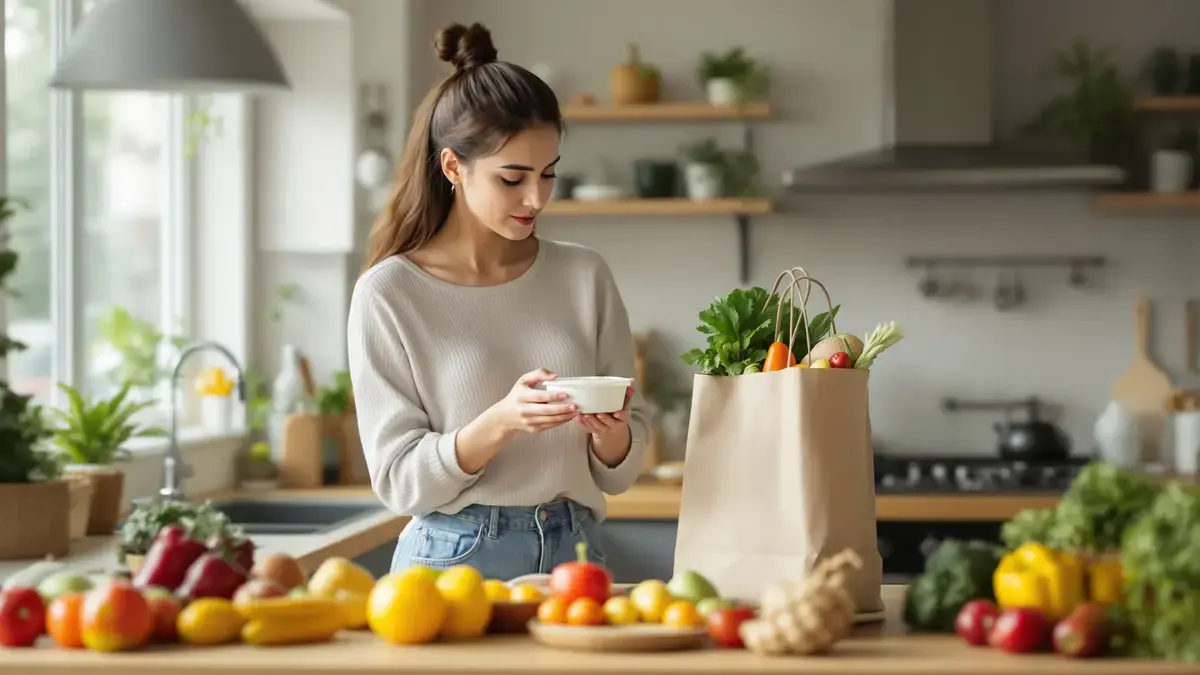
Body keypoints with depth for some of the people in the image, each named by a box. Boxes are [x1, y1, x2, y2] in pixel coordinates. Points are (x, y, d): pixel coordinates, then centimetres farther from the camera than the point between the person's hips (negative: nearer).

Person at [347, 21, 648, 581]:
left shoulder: (584, 276, 3)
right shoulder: (389, 294, -6)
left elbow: (619, 475, 7)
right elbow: (399, 481, -8)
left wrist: (610, 433, -15)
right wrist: (501, 422, -23)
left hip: (573, 553, 2)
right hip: (456, 556, -2)